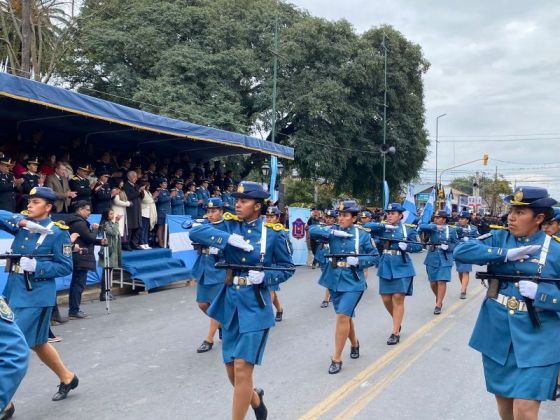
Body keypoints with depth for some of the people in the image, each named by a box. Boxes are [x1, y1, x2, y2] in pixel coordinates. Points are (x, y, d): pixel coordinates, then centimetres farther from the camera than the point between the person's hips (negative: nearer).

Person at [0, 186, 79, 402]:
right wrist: (23, 223, -22)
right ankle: (67, 378, 38)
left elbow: (66, 267, -9)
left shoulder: (58, 232, -9)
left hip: (36, 296, -7)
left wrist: (36, 266, -21)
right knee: (36, 343, 18)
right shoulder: (22, 222, 6)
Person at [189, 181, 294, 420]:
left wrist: (264, 276, -18)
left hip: (255, 306, -4)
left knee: (242, 369, -7)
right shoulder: (230, 226, 1)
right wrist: (228, 238, -24)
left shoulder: (274, 233, -7)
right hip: (230, 302, 4)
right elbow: (195, 232, -12)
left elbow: (287, 269, 1)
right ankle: (255, 399, 43)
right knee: (232, 370, 14)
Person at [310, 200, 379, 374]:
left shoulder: (363, 235, -5)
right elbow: (312, 230, -12)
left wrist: (358, 261, -17)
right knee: (345, 316, 17)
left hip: (352, 282, -4)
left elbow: (375, 257, 0)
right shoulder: (333, 230, 1)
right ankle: (354, 343, 44)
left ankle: (337, 358, -2)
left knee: (343, 316, -14)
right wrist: (333, 232, -22)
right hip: (334, 281, 4)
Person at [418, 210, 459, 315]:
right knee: (433, 282, 9)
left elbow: (456, 244, 5)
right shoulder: (431, 228, 1)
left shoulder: (451, 230, 1)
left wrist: (448, 247, -14)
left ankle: (438, 305, -1)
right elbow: (421, 226, -18)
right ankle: (439, 298, 35)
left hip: (445, 260, -2)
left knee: (442, 281, -9)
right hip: (432, 259, 2)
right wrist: (435, 226, -26)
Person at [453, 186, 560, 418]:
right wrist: (505, 254, -20)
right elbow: (460, 251, -14)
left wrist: (540, 292, -21)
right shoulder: (498, 238, 0)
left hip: (535, 340, -3)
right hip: (496, 333, 3)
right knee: (503, 399, 19)